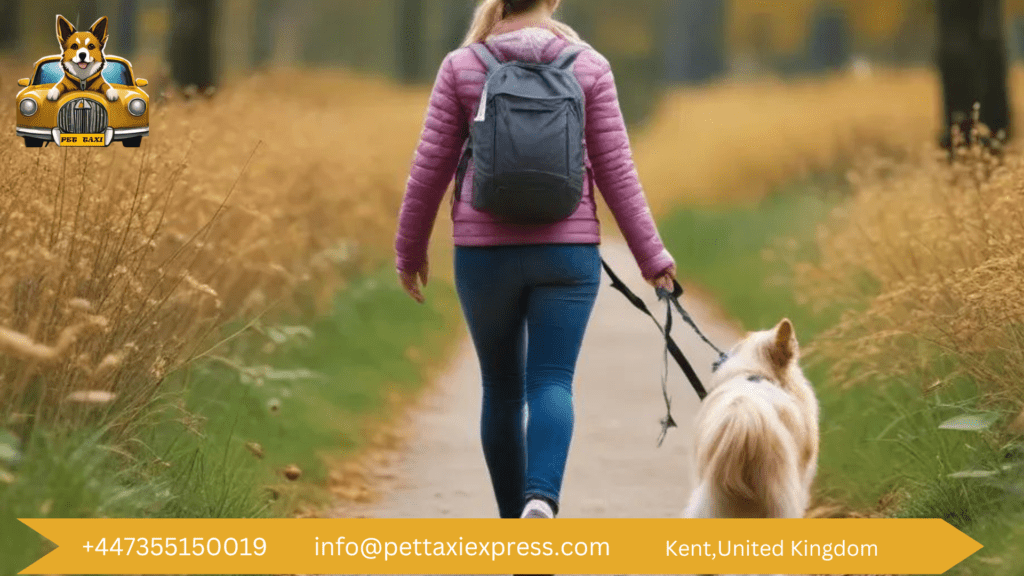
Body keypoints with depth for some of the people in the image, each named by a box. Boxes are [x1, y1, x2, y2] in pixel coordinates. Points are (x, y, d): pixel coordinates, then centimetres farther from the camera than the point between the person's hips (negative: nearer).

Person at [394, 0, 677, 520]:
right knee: (551, 383, -3)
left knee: (501, 389, 13)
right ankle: (542, 497, -29)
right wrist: (651, 256, 7)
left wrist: (410, 250, 13)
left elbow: (430, 167, 1)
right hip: (567, 250, -1)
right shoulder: (589, 67, 0)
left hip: (484, 252, 1)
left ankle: (513, 521, 19)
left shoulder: (461, 67, -1)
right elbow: (616, 170, 0)